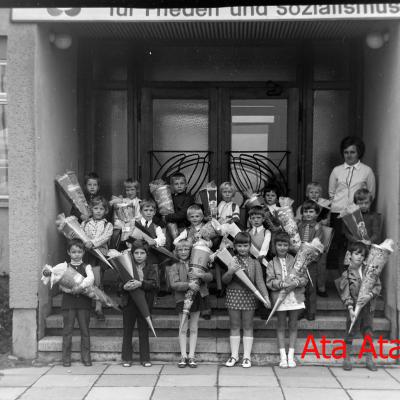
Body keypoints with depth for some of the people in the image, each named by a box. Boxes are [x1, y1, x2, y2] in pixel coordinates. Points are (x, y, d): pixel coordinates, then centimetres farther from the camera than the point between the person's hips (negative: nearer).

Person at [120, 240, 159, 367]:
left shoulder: (151, 267, 2)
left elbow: (154, 284, -13)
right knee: (127, 331, 7)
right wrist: (124, 287, -27)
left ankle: (145, 358, 14)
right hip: (129, 303, 0)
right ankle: (126, 358, 16)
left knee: (144, 331, 6)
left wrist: (141, 284, -29)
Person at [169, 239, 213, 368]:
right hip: (182, 299, -2)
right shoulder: (175, 267, 0)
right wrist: (188, 285, -27)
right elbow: (174, 284, -13)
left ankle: (191, 356, 11)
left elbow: (210, 276, 0)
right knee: (183, 329, 3)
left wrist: (202, 275, -22)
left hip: (197, 298, 2)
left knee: (194, 329, 6)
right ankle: (183, 356, 8)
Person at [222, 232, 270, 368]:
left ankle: (247, 356, 12)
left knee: (248, 327, 6)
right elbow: (225, 280, -2)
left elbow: (259, 281, -3)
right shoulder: (231, 261, 2)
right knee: (234, 326, 8)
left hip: (249, 296, 0)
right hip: (233, 294, 0)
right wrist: (229, 272, -24)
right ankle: (234, 355, 17)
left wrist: (265, 296, -16)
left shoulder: (255, 263, 3)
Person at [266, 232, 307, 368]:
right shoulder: (272, 263, 2)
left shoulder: (296, 260, 4)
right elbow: (269, 282, -6)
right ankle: (283, 356, 12)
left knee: (293, 326, 7)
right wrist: (282, 284, -20)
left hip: (295, 297, 1)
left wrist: (296, 282, -18)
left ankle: (291, 356, 16)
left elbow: (305, 278, 1)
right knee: (281, 326, 6)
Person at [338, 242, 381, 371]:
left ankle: (369, 359, 21)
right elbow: (345, 294, -9)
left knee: (368, 333, 10)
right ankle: (347, 359, 15)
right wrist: (350, 309, -19)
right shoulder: (347, 274, -6)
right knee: (350, 334, 4)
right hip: (355, 308, -2)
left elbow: (378, 285, 2)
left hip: (368, 307, 2)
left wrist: (371, 294, -17)